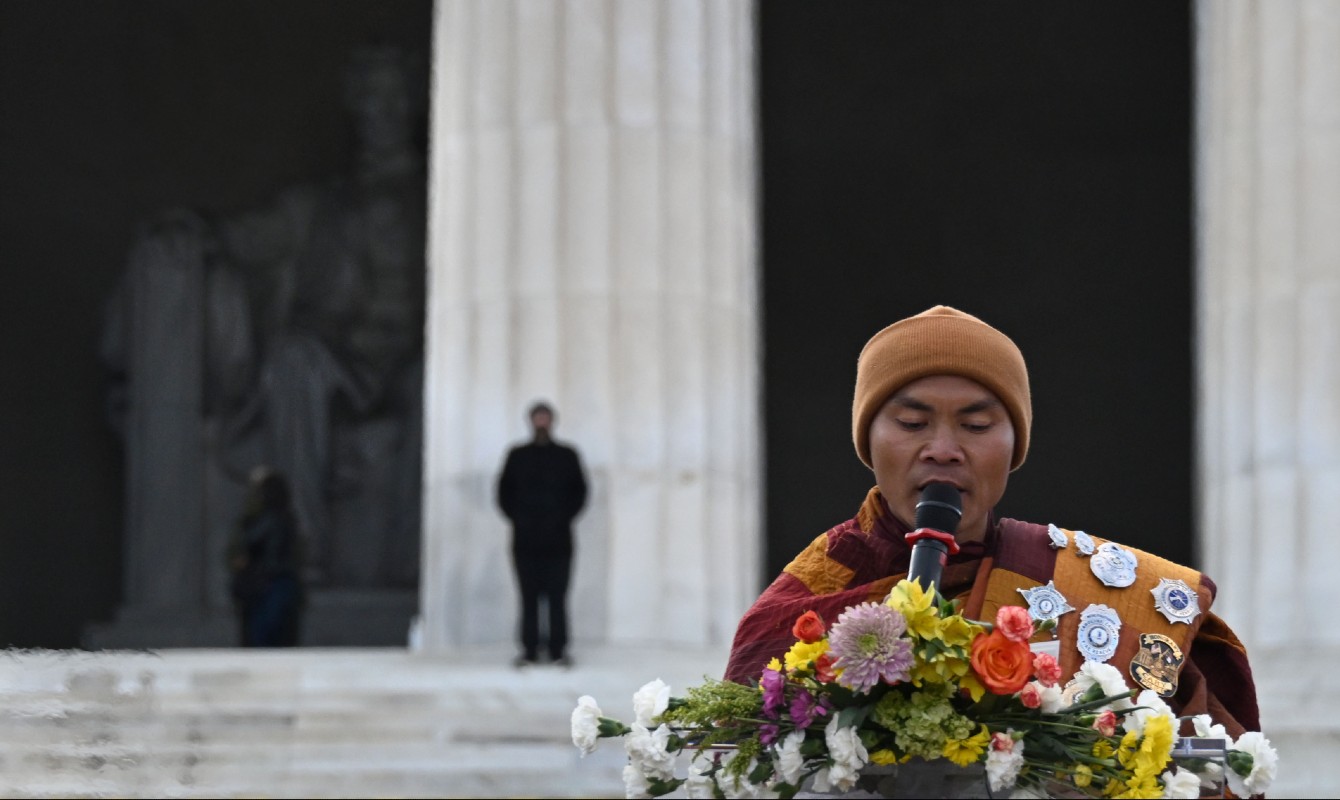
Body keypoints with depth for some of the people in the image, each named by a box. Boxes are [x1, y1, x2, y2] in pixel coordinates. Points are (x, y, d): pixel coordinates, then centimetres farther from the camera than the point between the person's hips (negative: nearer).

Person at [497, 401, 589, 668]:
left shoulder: (567, 456, 8)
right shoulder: (517, 456, 10)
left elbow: (579, 493, 8)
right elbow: (505, 493, 11)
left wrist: (565, 517, -3)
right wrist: (517, 517, -1)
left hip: (558, 539, -1)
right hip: (525, 539, 1)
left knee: (557, 597, -3)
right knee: (529, 597, 0)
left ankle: (558, 649, 1)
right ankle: (529, 650, 3)